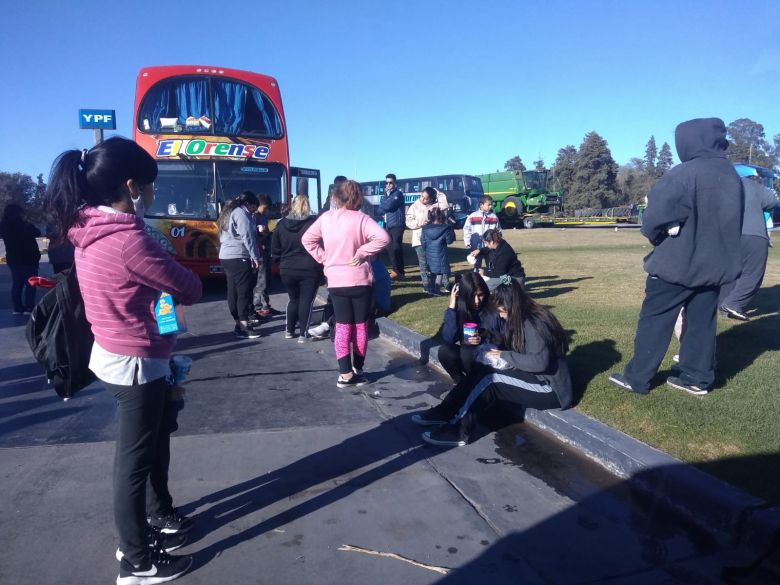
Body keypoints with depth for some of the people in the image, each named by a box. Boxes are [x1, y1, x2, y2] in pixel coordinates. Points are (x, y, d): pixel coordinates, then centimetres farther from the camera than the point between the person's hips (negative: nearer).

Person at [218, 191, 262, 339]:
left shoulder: (229, 212, 21)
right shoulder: (241, 214, -9)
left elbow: (225, 237, 18)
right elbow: (248, 237, -16)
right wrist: (256, 257, -12)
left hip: (226, 257, 10)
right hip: (239, 258, -10)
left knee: (233, 292, 10)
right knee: (244, 292, -7)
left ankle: (239, 324, 15)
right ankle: (244, 327, -7)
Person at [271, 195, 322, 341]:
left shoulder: (282, 224, 1)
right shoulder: (315, 222, -10)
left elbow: (275, 250, 5)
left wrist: (281, 261, 19)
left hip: (288, 269, 4)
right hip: (310, 269, -3)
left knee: (293, 299, 20)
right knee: (306, 300, 6)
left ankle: (289, 330, 25)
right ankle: (303, 333, 6)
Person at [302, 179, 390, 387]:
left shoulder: (326, 217, 1)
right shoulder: (361, 218, -11)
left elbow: (307, 239, 6)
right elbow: (383, 237, -24)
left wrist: (323, 258, 5)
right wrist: (362, 252, -15)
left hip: (335, 281, 3)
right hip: (359, 280, -3)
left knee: (342, 327, 9)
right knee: (361, 326, 11)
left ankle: (345, 374, 6)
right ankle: (357, 370, 18)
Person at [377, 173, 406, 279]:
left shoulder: (398, 194, -7)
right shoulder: (386, 194, 18)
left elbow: (388, 205, -19)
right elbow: (380, 210, 13)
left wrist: (384, 199, 1)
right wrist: (385, 205, -8)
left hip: (397, 224, -8)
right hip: (387, 225, 8)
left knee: (396, 247, -7)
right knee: (390, 248, 9)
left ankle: (399, 271, -2)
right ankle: (395, 269, 17)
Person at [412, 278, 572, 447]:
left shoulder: (534, 323, -21)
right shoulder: (521, 319, 6)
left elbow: (539, 362, -31)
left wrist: (504, 355, -22)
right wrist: (491, 336, -5)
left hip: (548, 386, -9)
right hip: (531, 376, 9)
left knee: (491, 380, -24)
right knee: (480, 370, -10)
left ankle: (459, 429, -19)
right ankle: (446, 412, -8)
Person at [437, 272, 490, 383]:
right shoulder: (458, 308, -12)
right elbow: (447, 339, -23)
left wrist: (483, 339, -28)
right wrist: (451, 306, -26)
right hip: (465, 352, 3)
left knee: (466, 351, -31)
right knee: (444, 350, -24)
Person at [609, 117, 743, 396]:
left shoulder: (685, 173, -18)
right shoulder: (732, 175, 9)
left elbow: (655, 217, -21)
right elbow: (732, 221, 16)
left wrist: (655, 235, 0)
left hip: (677, 263, -7)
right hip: (714, 263, 7)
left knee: (654, 320, 1)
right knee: (701, 323, 13)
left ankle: (637, 378, 6)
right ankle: (697, 378, 19)